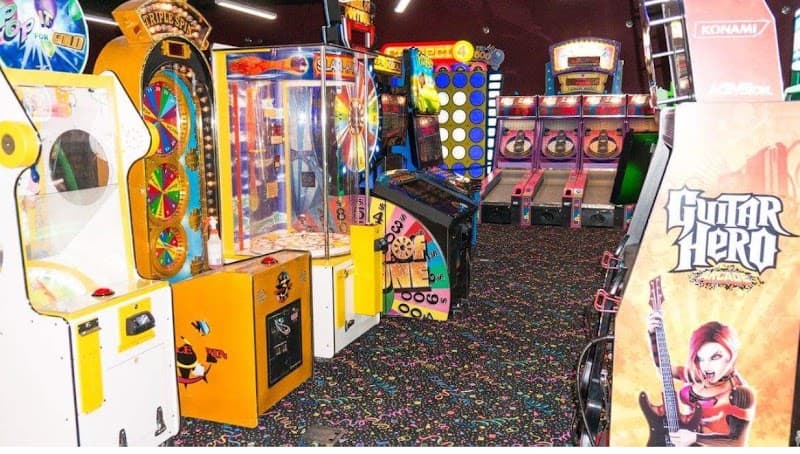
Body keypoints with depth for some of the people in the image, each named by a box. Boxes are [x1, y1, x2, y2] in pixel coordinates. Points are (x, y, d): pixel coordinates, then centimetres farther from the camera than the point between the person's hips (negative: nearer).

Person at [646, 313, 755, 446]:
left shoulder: (741, 394, -16)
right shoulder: (694, 376, -1)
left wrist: (695, 437, -20)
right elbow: (662, 363, 8)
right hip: (683, 444, 4)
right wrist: (653, 333, -5)